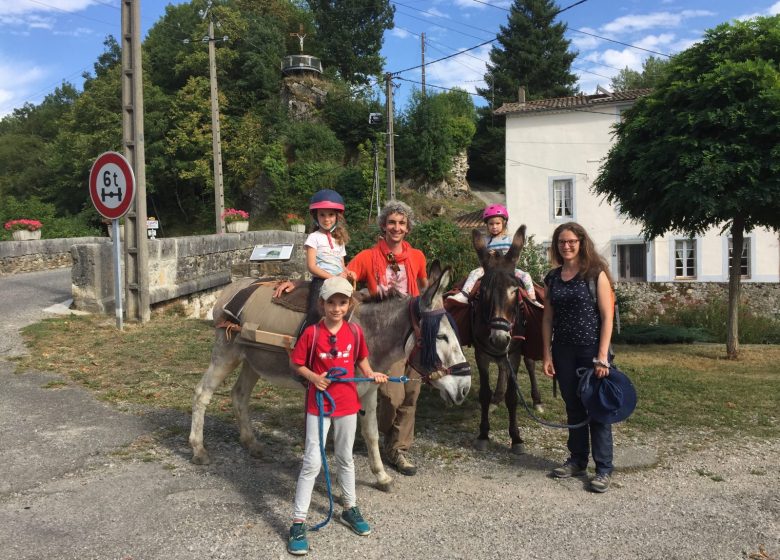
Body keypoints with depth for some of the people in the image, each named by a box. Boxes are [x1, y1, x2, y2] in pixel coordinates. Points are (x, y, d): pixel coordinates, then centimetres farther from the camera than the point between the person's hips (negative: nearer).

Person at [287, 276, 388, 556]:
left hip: (347, 404, 3)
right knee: (312, 462, -3)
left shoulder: (355, 332, -1)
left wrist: (371, 374, -7)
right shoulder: (312, 332, -10)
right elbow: (295, 363, -4)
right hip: (318, 404, -3)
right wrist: (313, 377, -19)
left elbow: (361, 359, 11)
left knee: (345, 459, 18)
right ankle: (298, 522, 6)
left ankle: (350, 509, 35)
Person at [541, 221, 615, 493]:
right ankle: (577, 460, 27)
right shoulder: (552, 278, 7)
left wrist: (602, 356, -15)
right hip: (563, 351, 4)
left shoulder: (596, 273, -6)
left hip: (591, 350, -4)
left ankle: (604, 469, 11)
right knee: (573, 407, 14)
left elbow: (607, 317, -9)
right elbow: (548, 319, 9)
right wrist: (547, 355, 3)